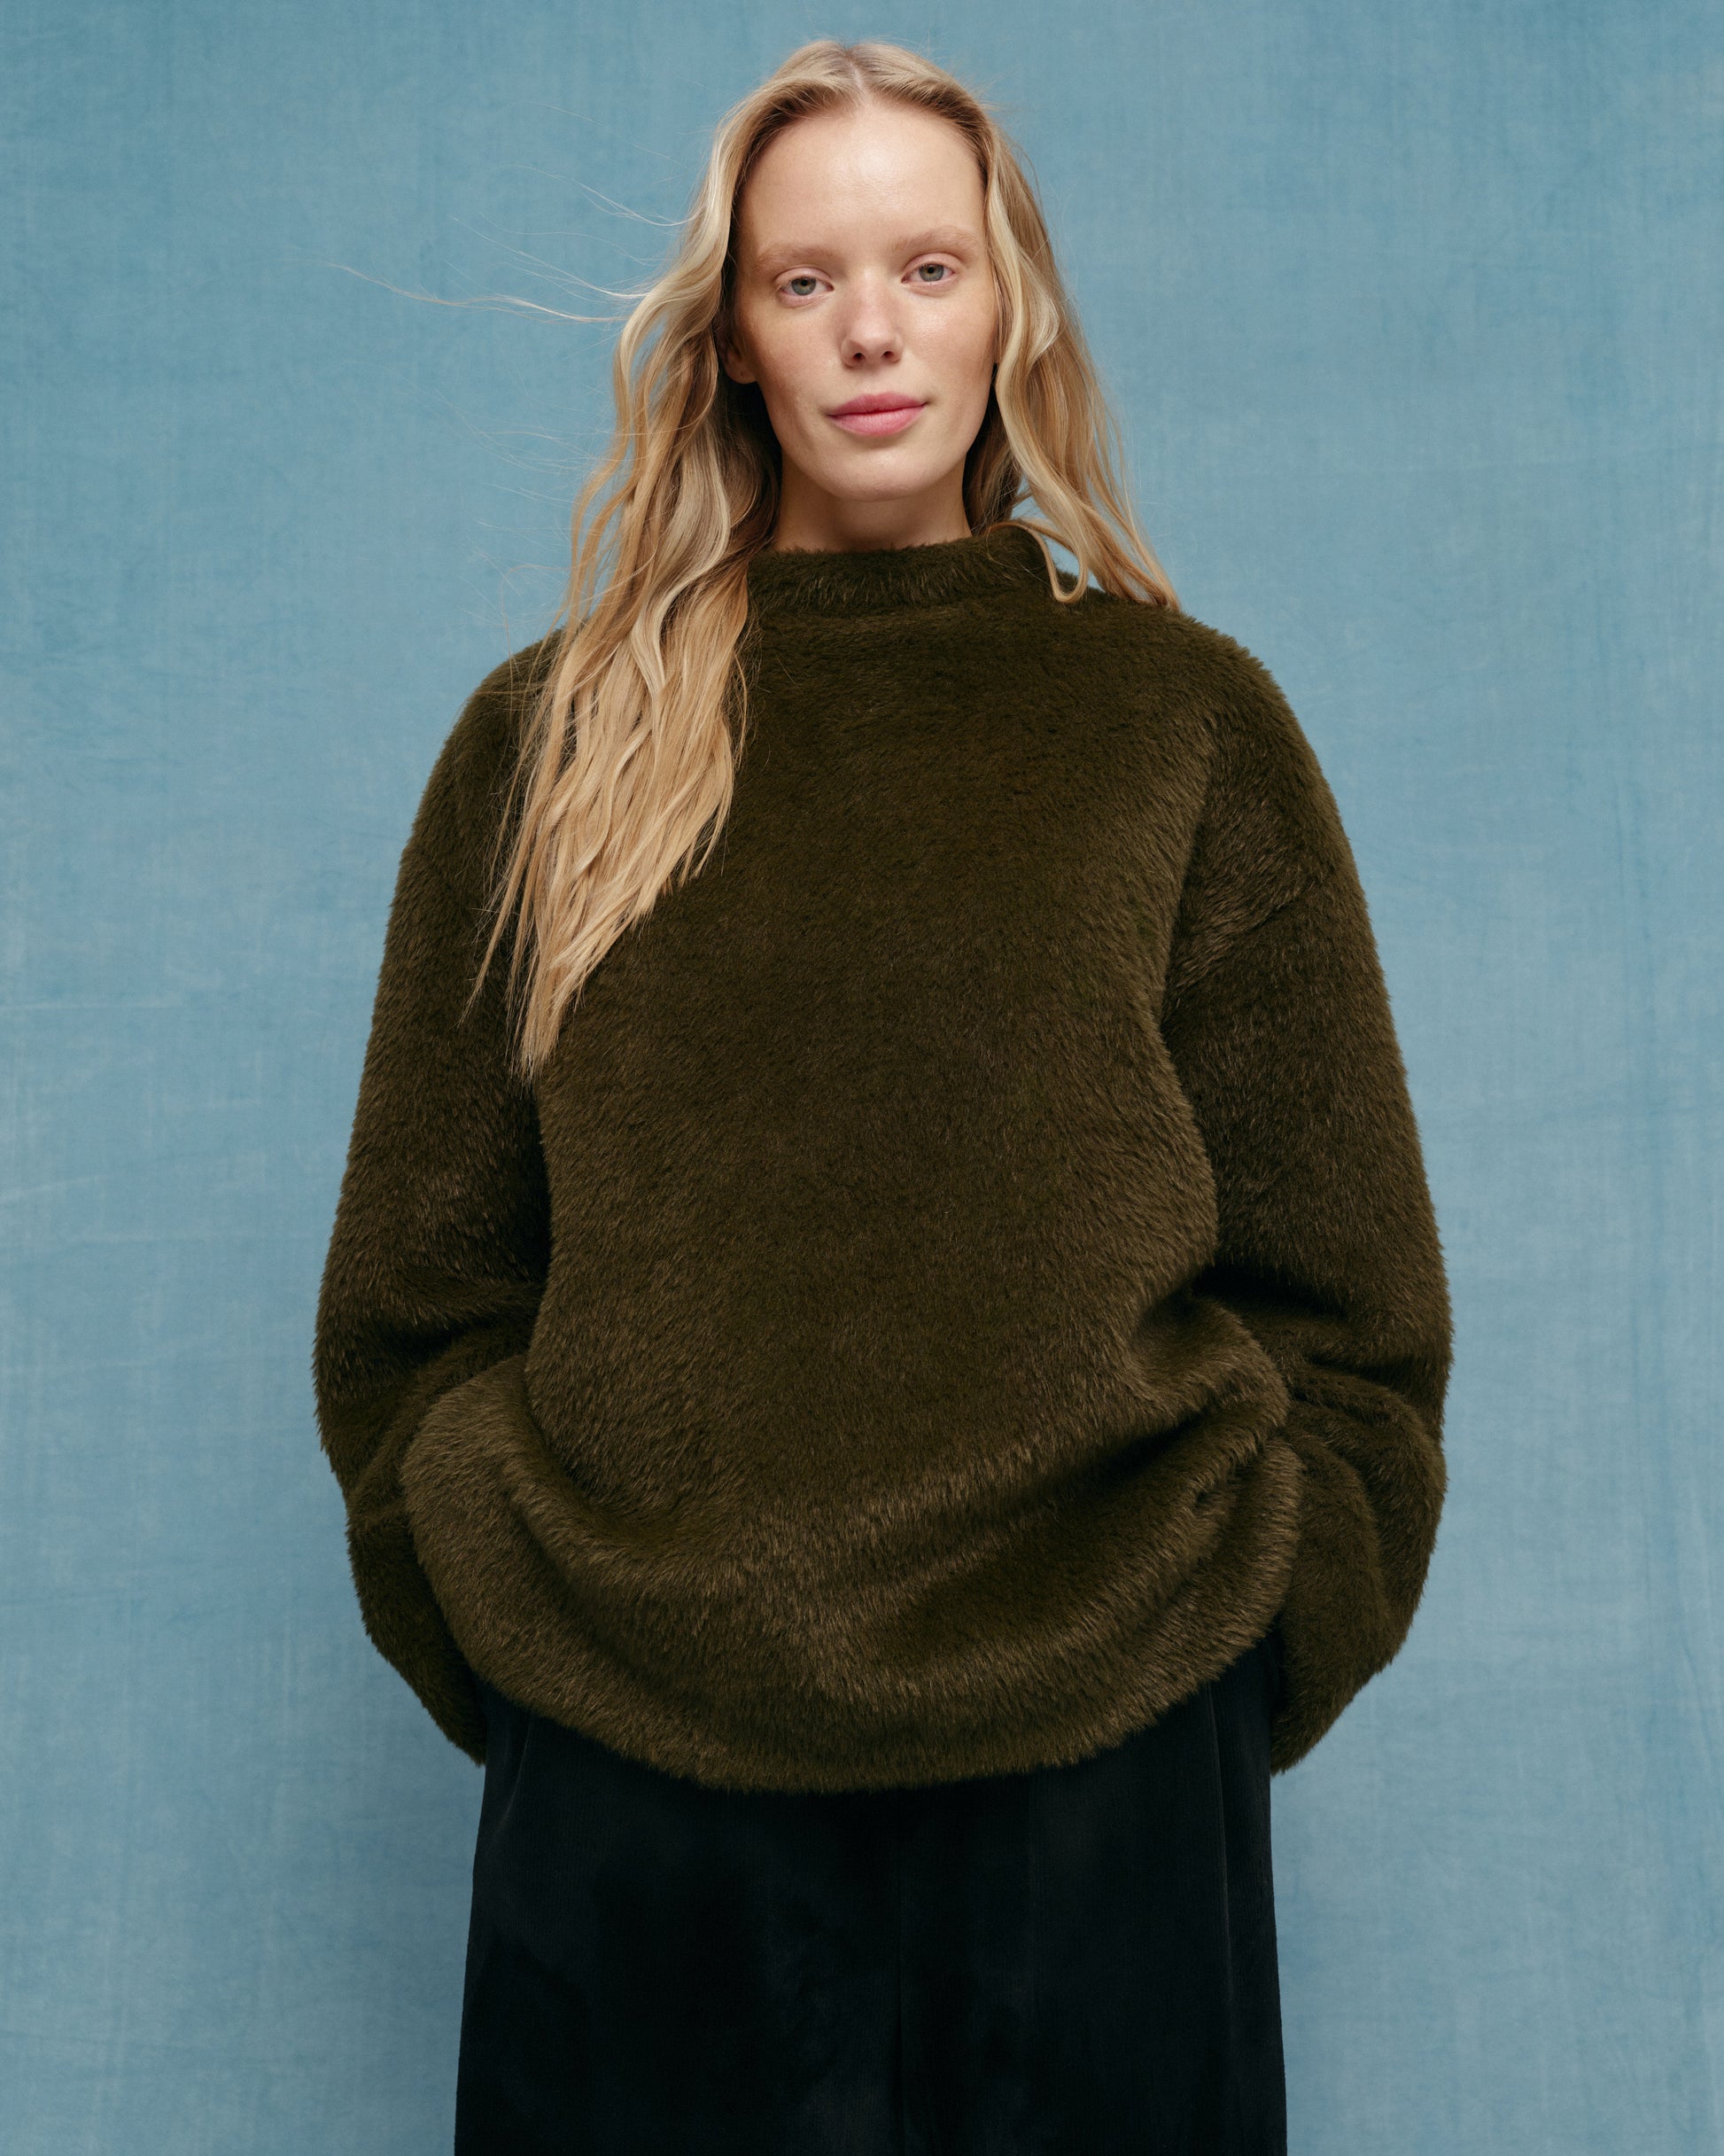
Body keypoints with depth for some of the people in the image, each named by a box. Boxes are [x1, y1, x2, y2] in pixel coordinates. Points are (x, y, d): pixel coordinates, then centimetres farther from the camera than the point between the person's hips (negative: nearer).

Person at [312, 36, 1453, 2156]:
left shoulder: (1189, 723, 5)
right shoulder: (551, 740, 6)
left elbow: (1343, 1294, 5)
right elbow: (414, 1302, 7)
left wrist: (1230, 1664, -2)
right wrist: (525, 1634, -3)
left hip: (1100, 1781, 0)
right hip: (632, 1789, 1)